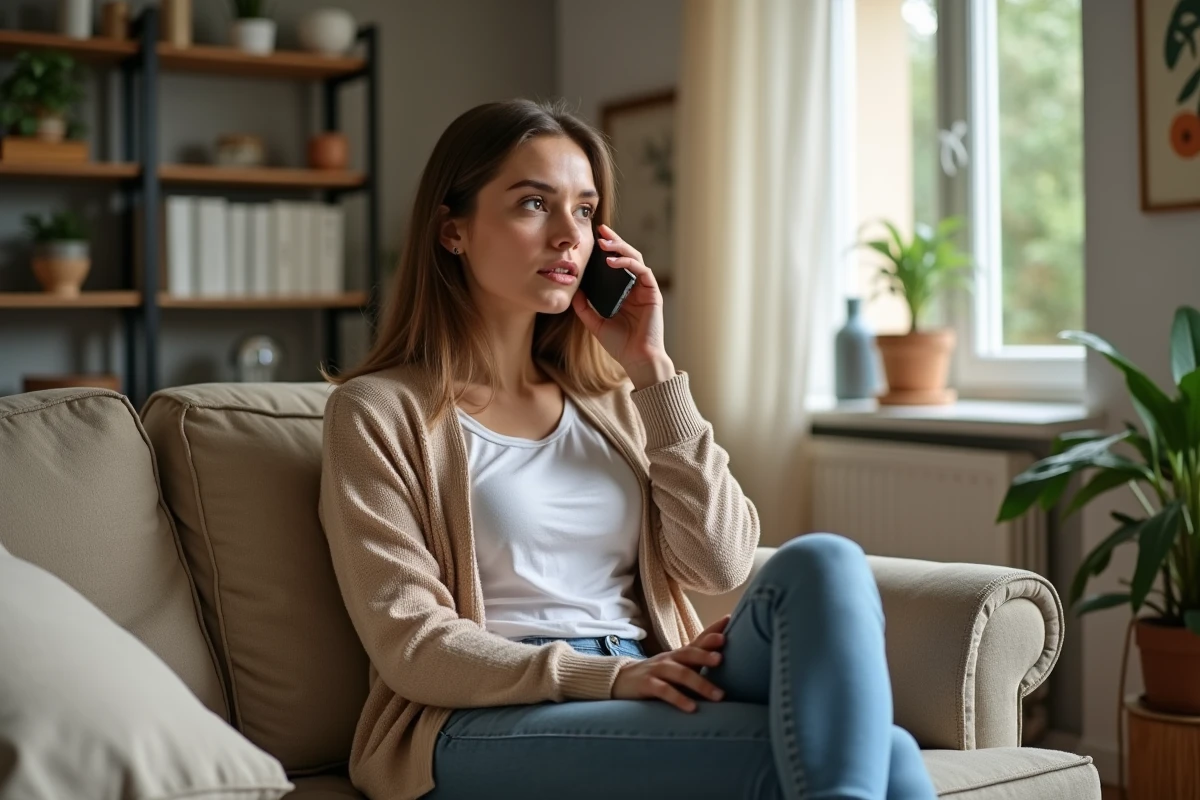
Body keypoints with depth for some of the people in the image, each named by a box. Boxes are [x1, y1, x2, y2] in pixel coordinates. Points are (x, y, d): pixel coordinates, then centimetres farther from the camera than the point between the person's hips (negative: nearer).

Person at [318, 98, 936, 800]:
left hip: (650, 715, 6)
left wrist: (652, 371, 1)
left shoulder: (615, 399, 19)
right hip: (493, 724, -6)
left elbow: (721, 564, 5)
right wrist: (615, 676, -17)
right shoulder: (380, 411, 3)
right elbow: (413, 648, -6)